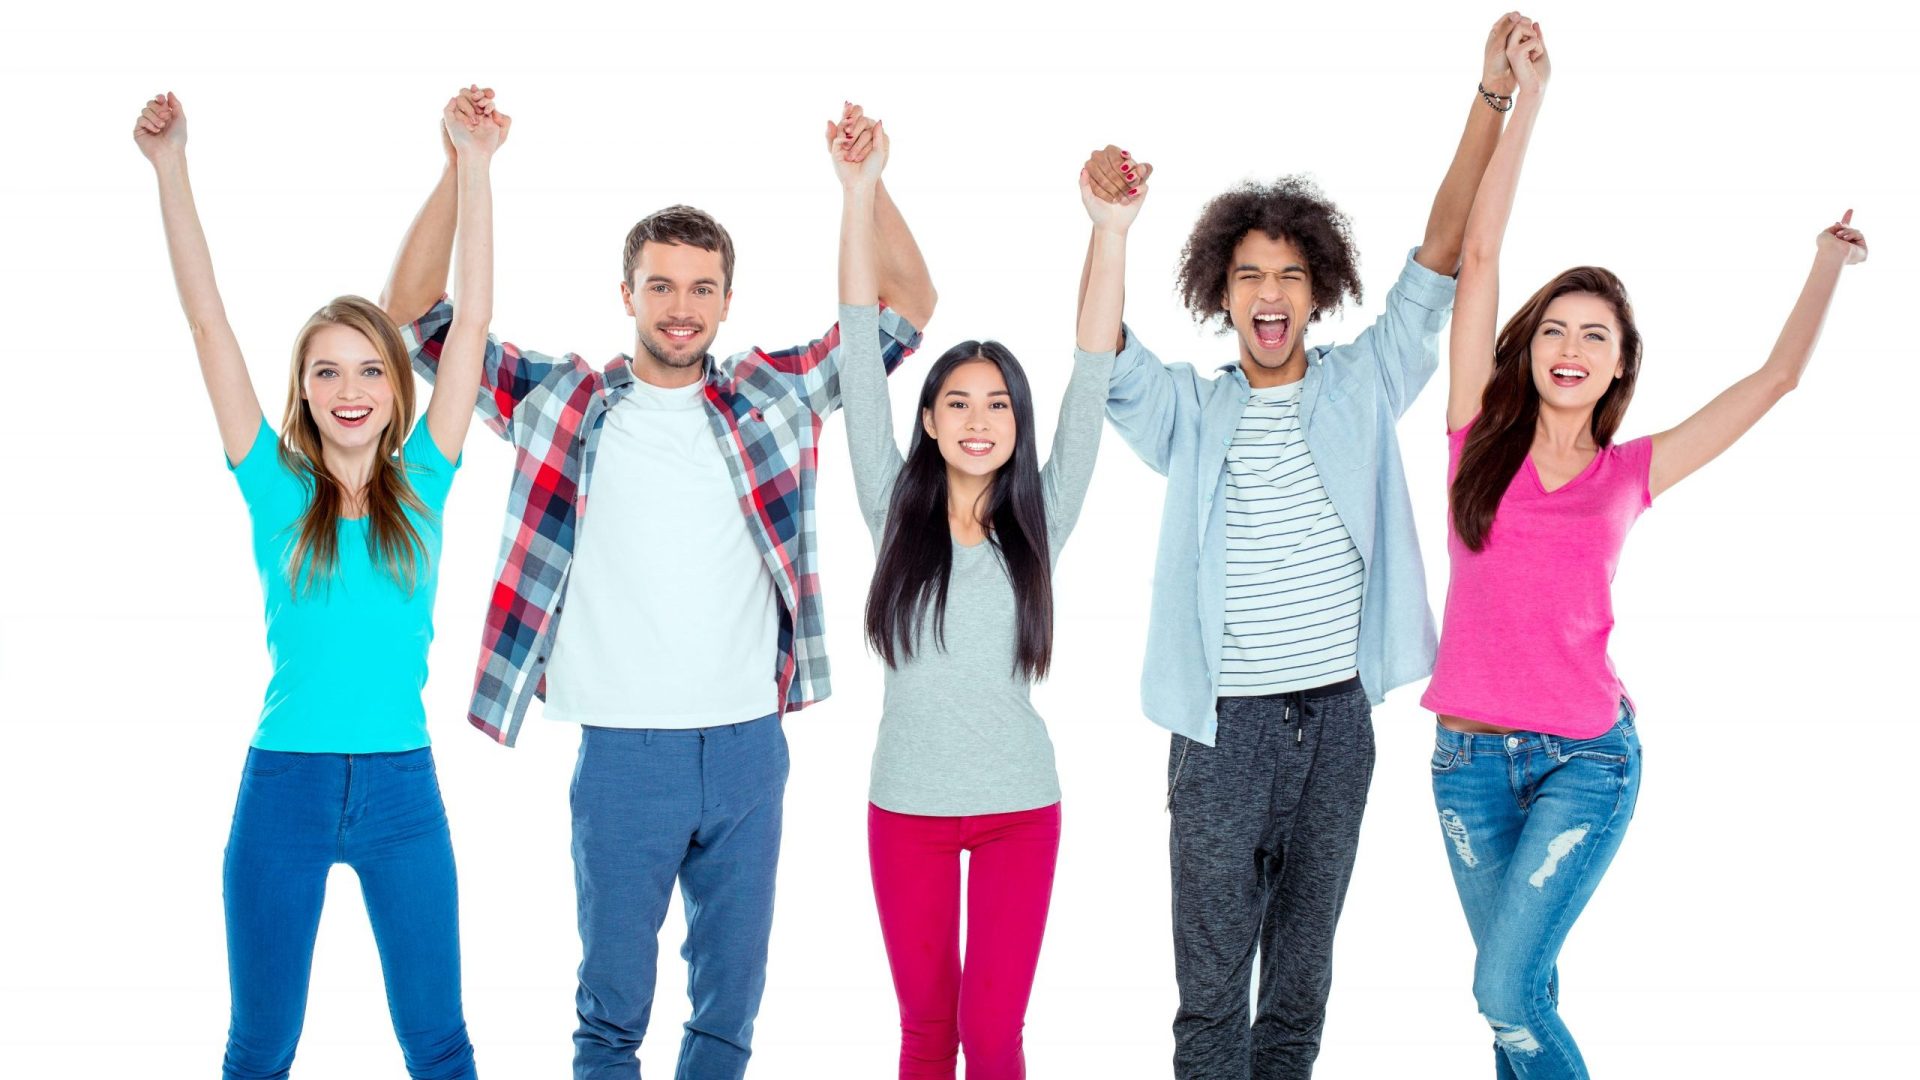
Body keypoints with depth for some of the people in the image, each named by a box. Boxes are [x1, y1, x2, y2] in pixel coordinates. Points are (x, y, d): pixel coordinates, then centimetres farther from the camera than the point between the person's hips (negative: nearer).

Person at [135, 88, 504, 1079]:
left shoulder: (420, 486, 2)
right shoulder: (277, 492, 1)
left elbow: (472, 320, -3)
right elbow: (207, 321, -3)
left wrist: (474, 166, -7)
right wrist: (169, 166, -7)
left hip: (400, 786, 0)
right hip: (285, 782, 0)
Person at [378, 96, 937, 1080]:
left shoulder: (772, 396, 6)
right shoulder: (559, 401, 2)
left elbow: (907, 307, 9)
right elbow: (414, 314, 0)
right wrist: (462, 166, -9)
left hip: (749, 744, 2)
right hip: (623, 748, -2)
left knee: (732, 996, 13)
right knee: (612, 999, 9)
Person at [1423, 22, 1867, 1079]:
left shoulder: (1629, 473, 3)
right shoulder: (1481, 440, 2)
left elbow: (1776, 376, 10)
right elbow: (1478, 254, -1)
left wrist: (1828, 267, 17)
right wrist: (1522, 97, -1)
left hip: (1586, 758, -1)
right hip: (1470, 755, 1)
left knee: (1508, 992, -12)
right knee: (1521, 993, 9)